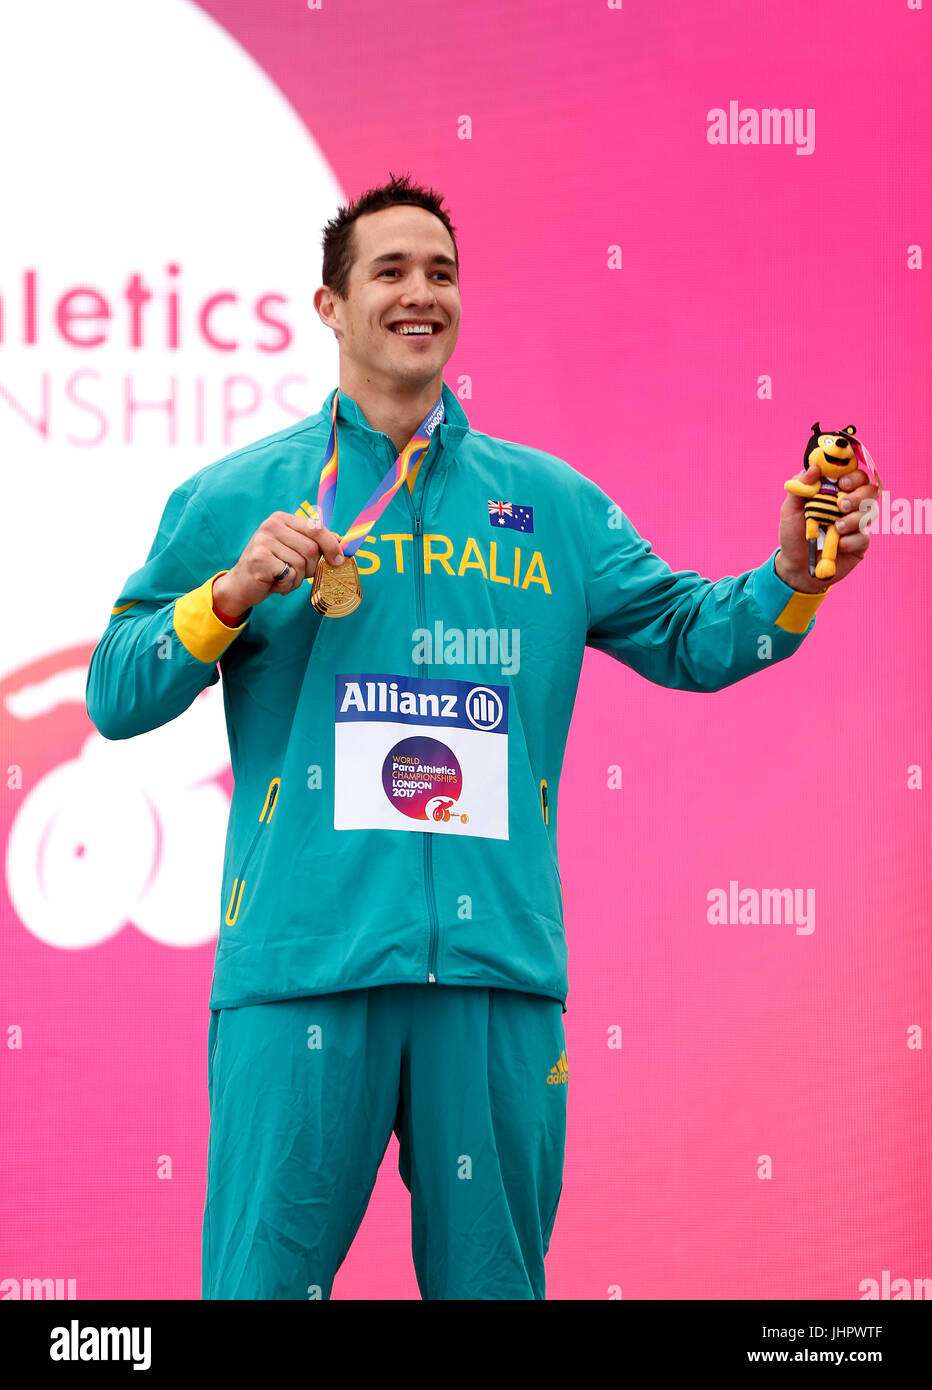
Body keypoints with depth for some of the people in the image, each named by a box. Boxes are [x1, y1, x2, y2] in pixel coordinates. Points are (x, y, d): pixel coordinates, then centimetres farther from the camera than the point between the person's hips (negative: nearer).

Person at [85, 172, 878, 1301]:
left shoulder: (551, 505, 16)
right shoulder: (240, 498, 9)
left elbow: (689, 636, 16)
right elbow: (114, 698, 7)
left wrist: (793, 576, -2)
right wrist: (231, 594, -9)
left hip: (498, 957, 3)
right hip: (303, 959, -2)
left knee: (492, 1277, 7)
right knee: (264, 1278, -3)